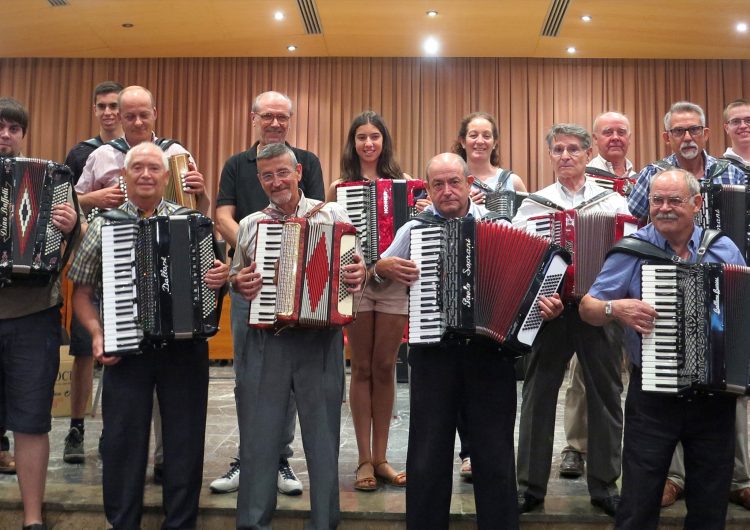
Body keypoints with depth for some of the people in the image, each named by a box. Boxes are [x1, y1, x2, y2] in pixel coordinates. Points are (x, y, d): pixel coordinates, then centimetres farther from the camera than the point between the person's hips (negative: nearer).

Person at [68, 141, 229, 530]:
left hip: (186, 346, 0)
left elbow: (215, 271, 9)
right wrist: (97, 334, -7)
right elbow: (81, 292, 7)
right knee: (123, 442, 8)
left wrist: (221, 276, -14)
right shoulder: (103, 225, 5)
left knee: (185, 441, 9)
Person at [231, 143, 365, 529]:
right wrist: (239, 283, -4)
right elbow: (235, 278, 18)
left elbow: (356, 267, 6)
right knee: (258, 438, 8)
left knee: (323, 438, 8)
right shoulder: (249, 225, 11)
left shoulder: (333, 215, 4)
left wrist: (359, 275, -16)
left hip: (321, 340, -1)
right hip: (265, 341, 2)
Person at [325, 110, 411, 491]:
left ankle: (380, 457, 16)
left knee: (385, 367, 6)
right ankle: (364, 460, 11)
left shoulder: (401, 184, 8)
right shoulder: (339, 187, 6)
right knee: (362, 368, 3)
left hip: (394, 279, 1)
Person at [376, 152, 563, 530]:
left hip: (490, 352, 0)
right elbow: (377, 272, 13)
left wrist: (546, 305, -16)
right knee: (428, 457, 9)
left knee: (495, 457, 9)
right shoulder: (413, 229, 6)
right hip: (432, 353, 1)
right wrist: (383, 268, -10)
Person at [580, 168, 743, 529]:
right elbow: (587, 308, -4)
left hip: (716, 396, 3)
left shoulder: (724, 250, 3)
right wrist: (614, 308, -24)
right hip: (652, 395, -3)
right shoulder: (633, 250, -5)